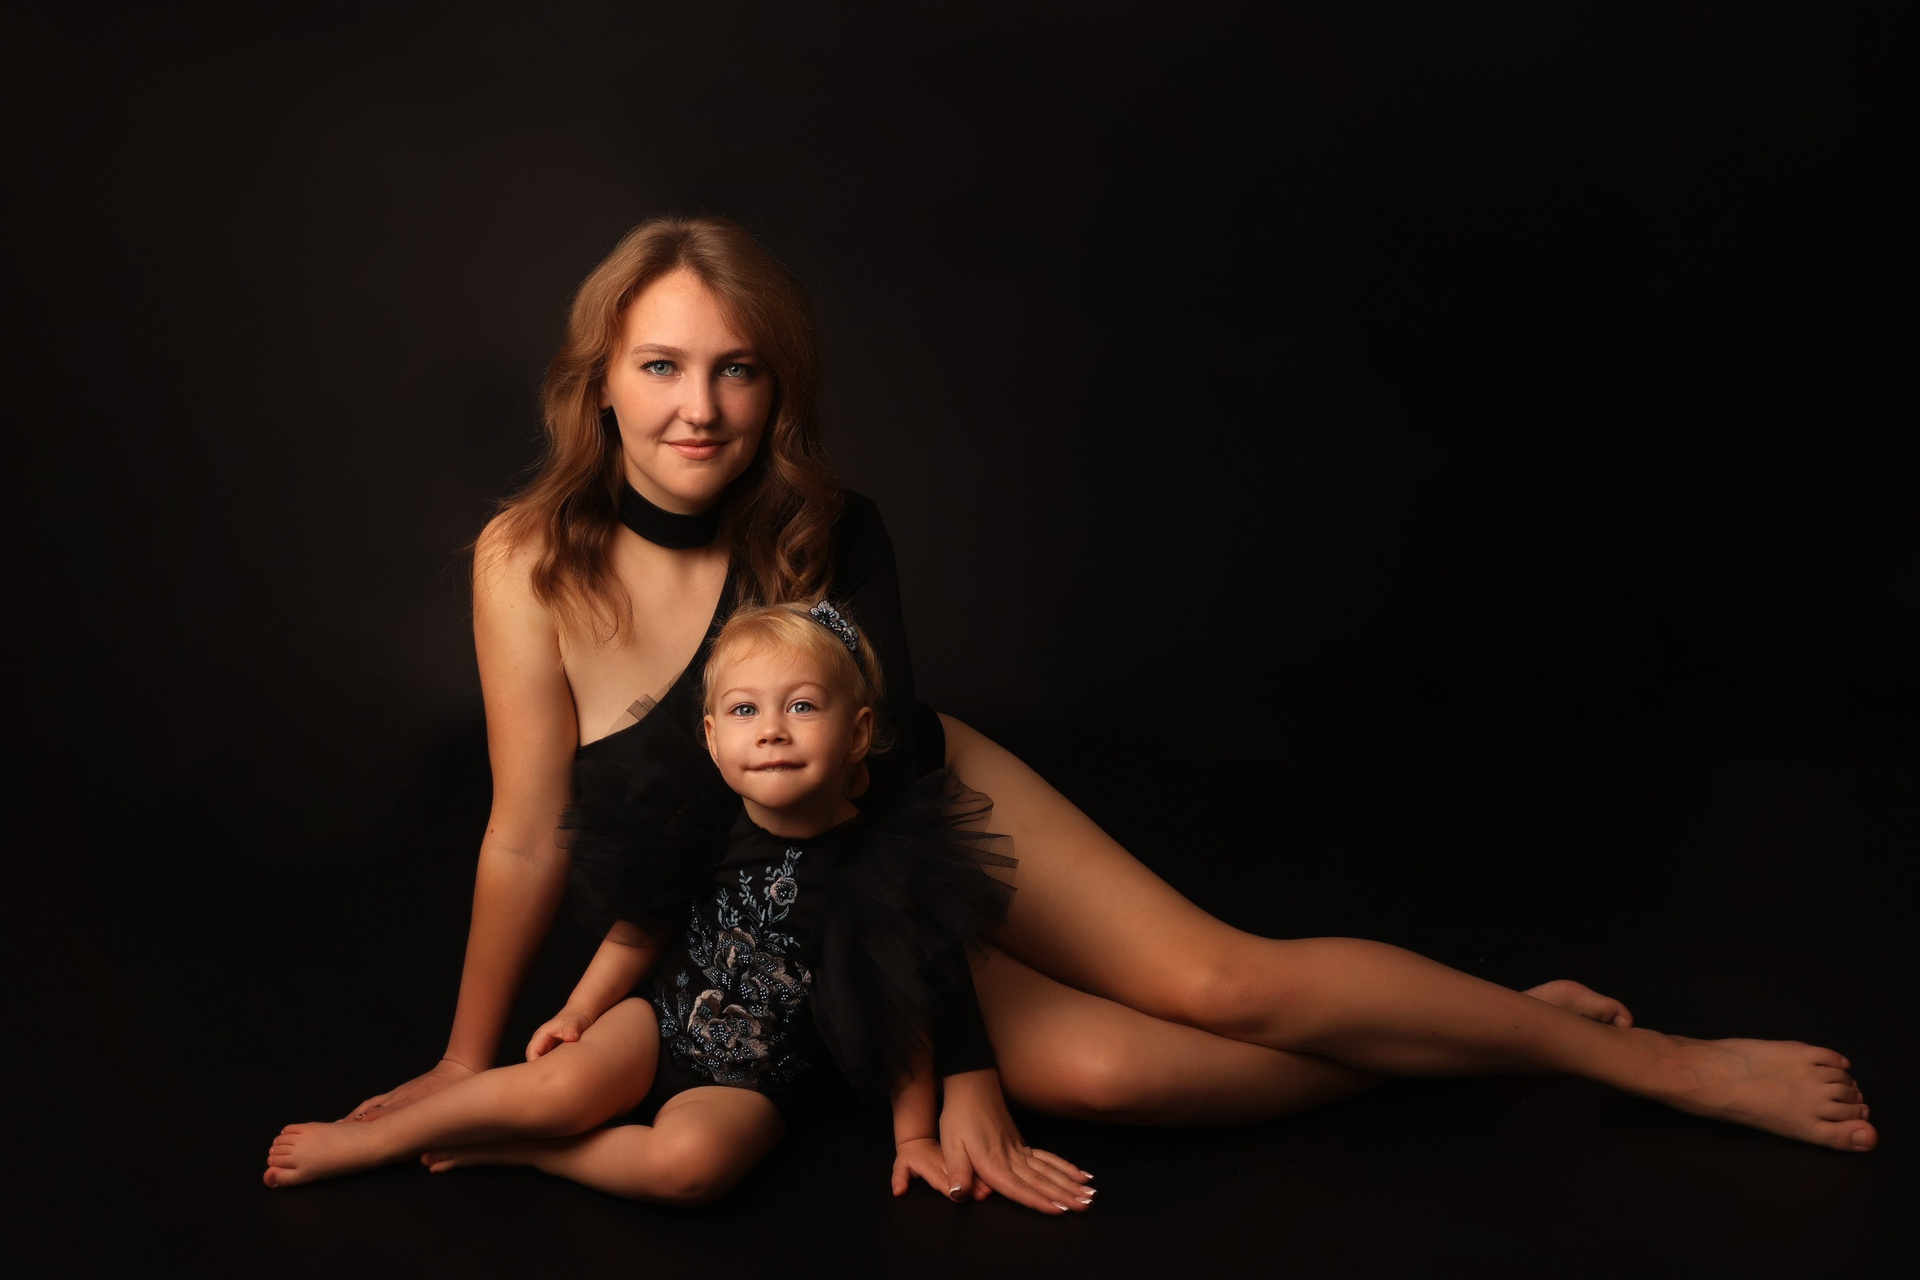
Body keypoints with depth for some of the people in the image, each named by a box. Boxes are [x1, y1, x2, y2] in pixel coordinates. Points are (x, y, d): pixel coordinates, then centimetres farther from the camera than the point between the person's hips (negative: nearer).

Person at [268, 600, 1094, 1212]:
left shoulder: (879, 864, -18)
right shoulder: (706, 827, -9)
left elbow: (904, 1013, -10)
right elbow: (642, 925, 7)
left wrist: (914, 1134, -4)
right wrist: (578, 1011, 4)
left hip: (756, 1078, -2)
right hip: (664, 1020, 2)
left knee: (693, 1159, -33)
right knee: (564, 1082, -25)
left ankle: (507, 1150, -14)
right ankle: (368, 1140, -5)